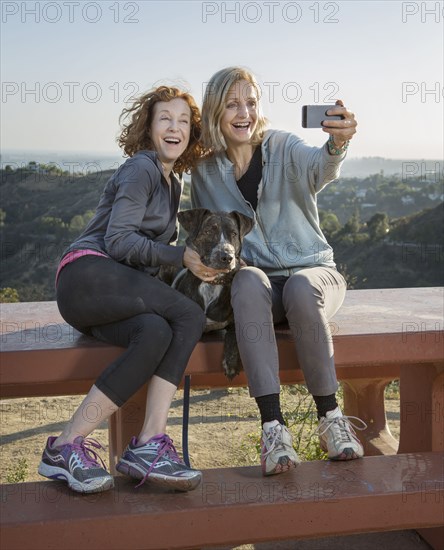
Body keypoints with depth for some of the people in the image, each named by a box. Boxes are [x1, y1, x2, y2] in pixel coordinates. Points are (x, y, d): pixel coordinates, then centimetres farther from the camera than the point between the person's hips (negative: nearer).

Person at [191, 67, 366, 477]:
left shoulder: (284, 148, -4)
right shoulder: (205, 172, 7)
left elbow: (319, 168, -28)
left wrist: (337, 144, -51)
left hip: (313, 272, -1)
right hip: (258, 280, 1)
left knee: (301, 287, -37)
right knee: (249, 281, -35)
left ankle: (330, 417, -23)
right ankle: (273, 426, -40)